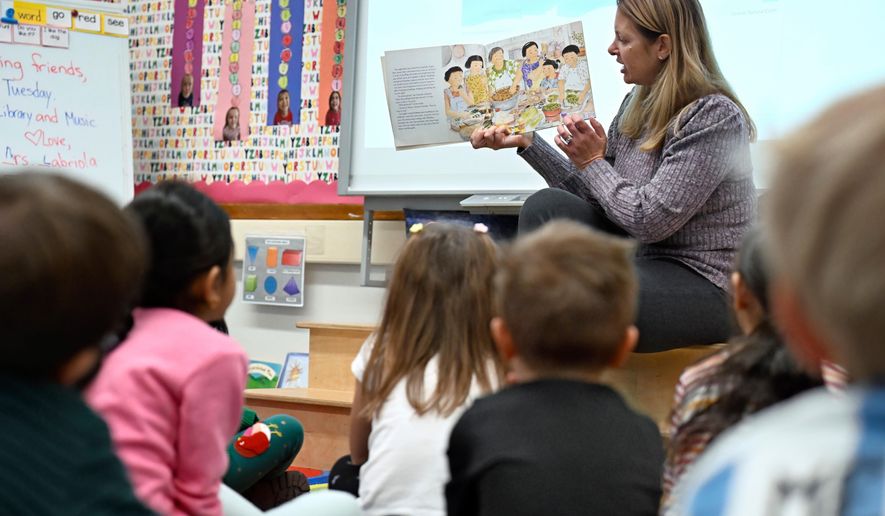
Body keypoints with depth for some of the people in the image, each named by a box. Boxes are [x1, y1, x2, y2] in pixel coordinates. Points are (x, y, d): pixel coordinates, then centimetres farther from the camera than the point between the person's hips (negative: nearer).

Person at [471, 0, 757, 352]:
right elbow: (597, 196, 9)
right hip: (646, 261, 8)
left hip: (705, 285, -8)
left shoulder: (714, 116, -18)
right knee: (546, 206, -8)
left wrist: (592, 162, -9)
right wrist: (526, 143, 6)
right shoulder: (639, 104, 6)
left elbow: (650, 219, -22)